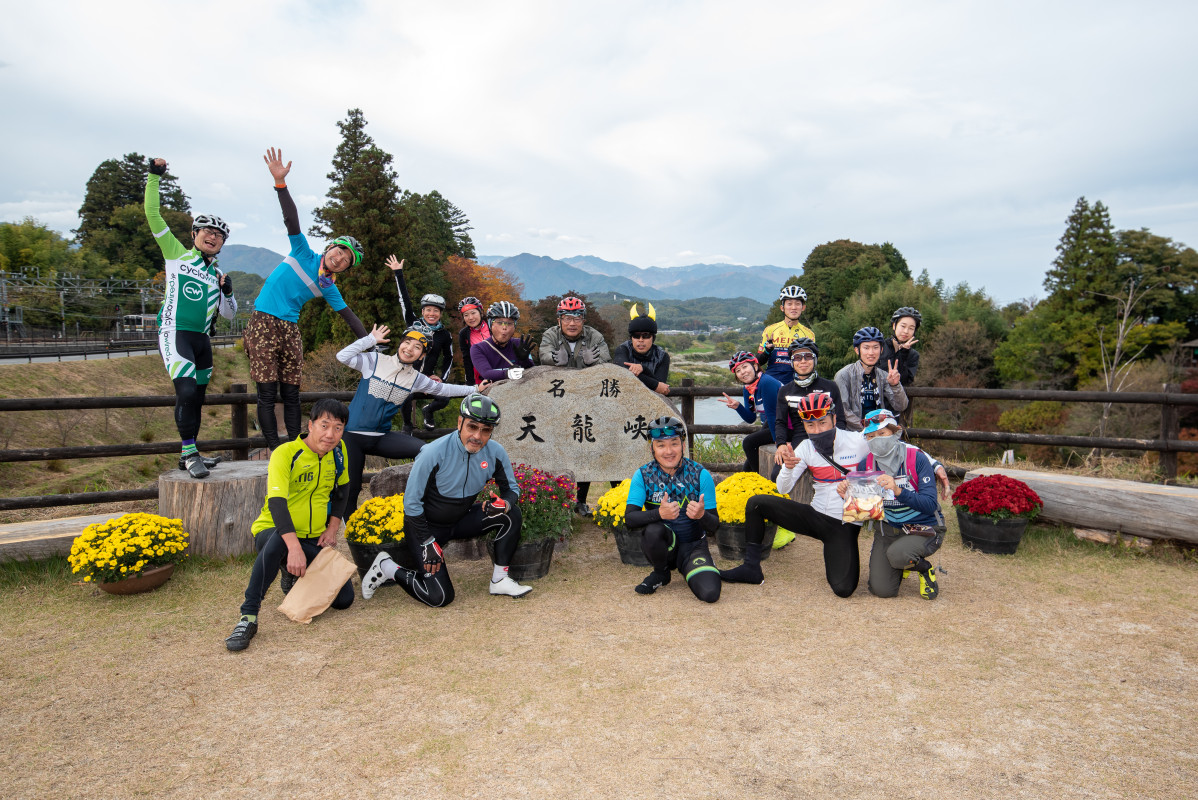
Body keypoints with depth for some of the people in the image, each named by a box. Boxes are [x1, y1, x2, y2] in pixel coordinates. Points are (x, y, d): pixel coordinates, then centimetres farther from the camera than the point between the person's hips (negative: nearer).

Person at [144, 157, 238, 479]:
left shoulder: (217, 275, 18)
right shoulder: (177, 254, 7)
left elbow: (229, 314, 15)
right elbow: (153, 215, 1)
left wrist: (227, 292, -3)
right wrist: (155, 177, -4)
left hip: (201, 340, 6)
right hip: (175, 333, -6)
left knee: (197, 399, 10)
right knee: (187, 392, -21)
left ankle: (189, 455, 21)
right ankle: (189, 451, -11)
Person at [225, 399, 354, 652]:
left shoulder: (339, 451, -2)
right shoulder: (285, 454, -19)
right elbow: (276, 502, -31)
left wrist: (332, 528, 2)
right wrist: (294, 548, -42)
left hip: (314, 539, 5)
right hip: (274, 530, -5)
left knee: (344, 599, -5)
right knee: (278, 542, -43)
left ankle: (293, 578, 24)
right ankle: (248, 617, -31)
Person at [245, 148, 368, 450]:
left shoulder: (328, 288, 10)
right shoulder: (304, 254, 0)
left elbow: (348, 315, 11)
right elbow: (291, 219, -11)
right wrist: (280, 181, -23)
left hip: (290, 331, 4)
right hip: (263, 324, -4)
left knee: (291, 394, 4)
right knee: (268, 393, -7)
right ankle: (275, 451, -5)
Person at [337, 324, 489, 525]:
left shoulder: (416, 379, 6)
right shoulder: (375, 361, -4)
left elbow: (443, 389, 16)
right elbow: (342, 356, -15)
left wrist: (474, 389, 18)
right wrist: (371, 339, -11)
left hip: (381, 437, 3)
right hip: (353, 436, -3)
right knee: (350, 488, -3)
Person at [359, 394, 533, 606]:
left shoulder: (495, 453, -13)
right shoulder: (434, 453, -26)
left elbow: (512, 488, 0)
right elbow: (412, 502, -18)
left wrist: (504, 504, -25)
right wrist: (428, 542, -18)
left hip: (461, 520, 5)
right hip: (426, 525, -5)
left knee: (511, 514, -19)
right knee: (440, 597, -14)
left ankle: (499, 580, -6)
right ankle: (388, 567, 10)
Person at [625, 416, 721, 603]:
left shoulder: (701, 475, -9)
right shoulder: (643, 476, -8)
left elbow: (714, 526, -8)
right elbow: (629, 519, -18)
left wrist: (702, 515, -33)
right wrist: (659, 513, -37)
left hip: (693, 545, 0)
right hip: (664, 545, 0)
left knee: (710, 593, -24)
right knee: (653, 530, -34)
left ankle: (688, 570, 14)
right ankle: (661, 573, -1)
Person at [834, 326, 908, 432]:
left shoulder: (883, 376, 10)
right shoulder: (844, 375, -4)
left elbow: (900, 407, 2)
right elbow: (843, 411, -9)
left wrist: (895, 385, -14)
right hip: (853, 434, -4)